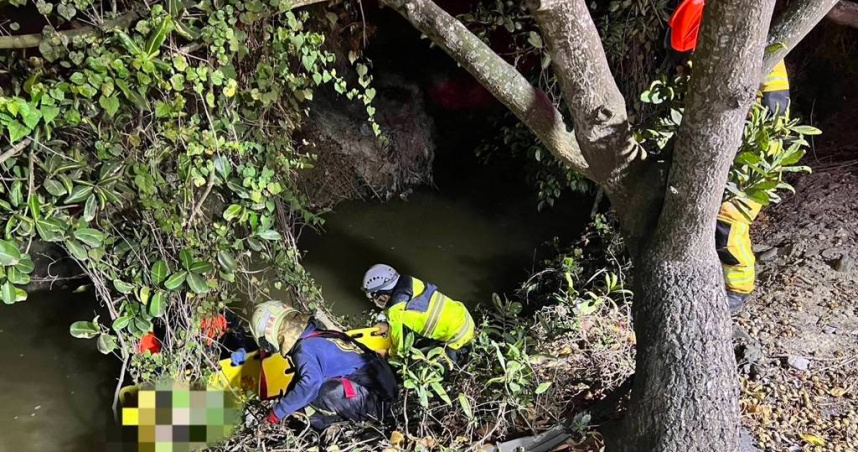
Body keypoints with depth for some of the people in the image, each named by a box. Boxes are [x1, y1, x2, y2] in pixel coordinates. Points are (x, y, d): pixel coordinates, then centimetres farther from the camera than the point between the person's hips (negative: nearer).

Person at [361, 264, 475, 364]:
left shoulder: (396, 312, -25)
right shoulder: (409, 282, -5)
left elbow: (400, 346, -7)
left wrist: (388, 354, 14)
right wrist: (388, 325, 9)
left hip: (458, 335, -8)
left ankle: (456, 354, 7)